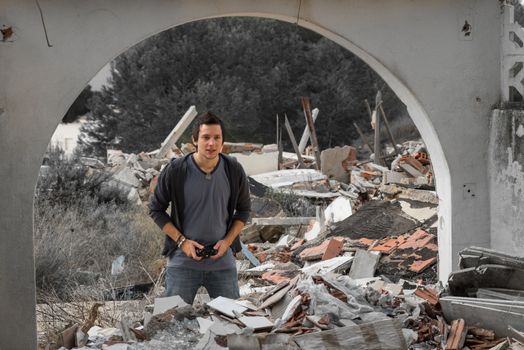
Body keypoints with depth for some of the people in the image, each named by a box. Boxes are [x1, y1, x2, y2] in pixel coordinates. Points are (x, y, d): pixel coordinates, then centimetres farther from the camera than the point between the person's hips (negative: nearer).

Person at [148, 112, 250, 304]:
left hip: (222, 259, 2)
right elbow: (156, 209, 0)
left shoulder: (234, 170, -4)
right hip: (183, 260, -2)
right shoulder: (175, 171, -11)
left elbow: (244, 209, 10)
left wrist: (228, 241, -4)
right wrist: (182, 241, -10)